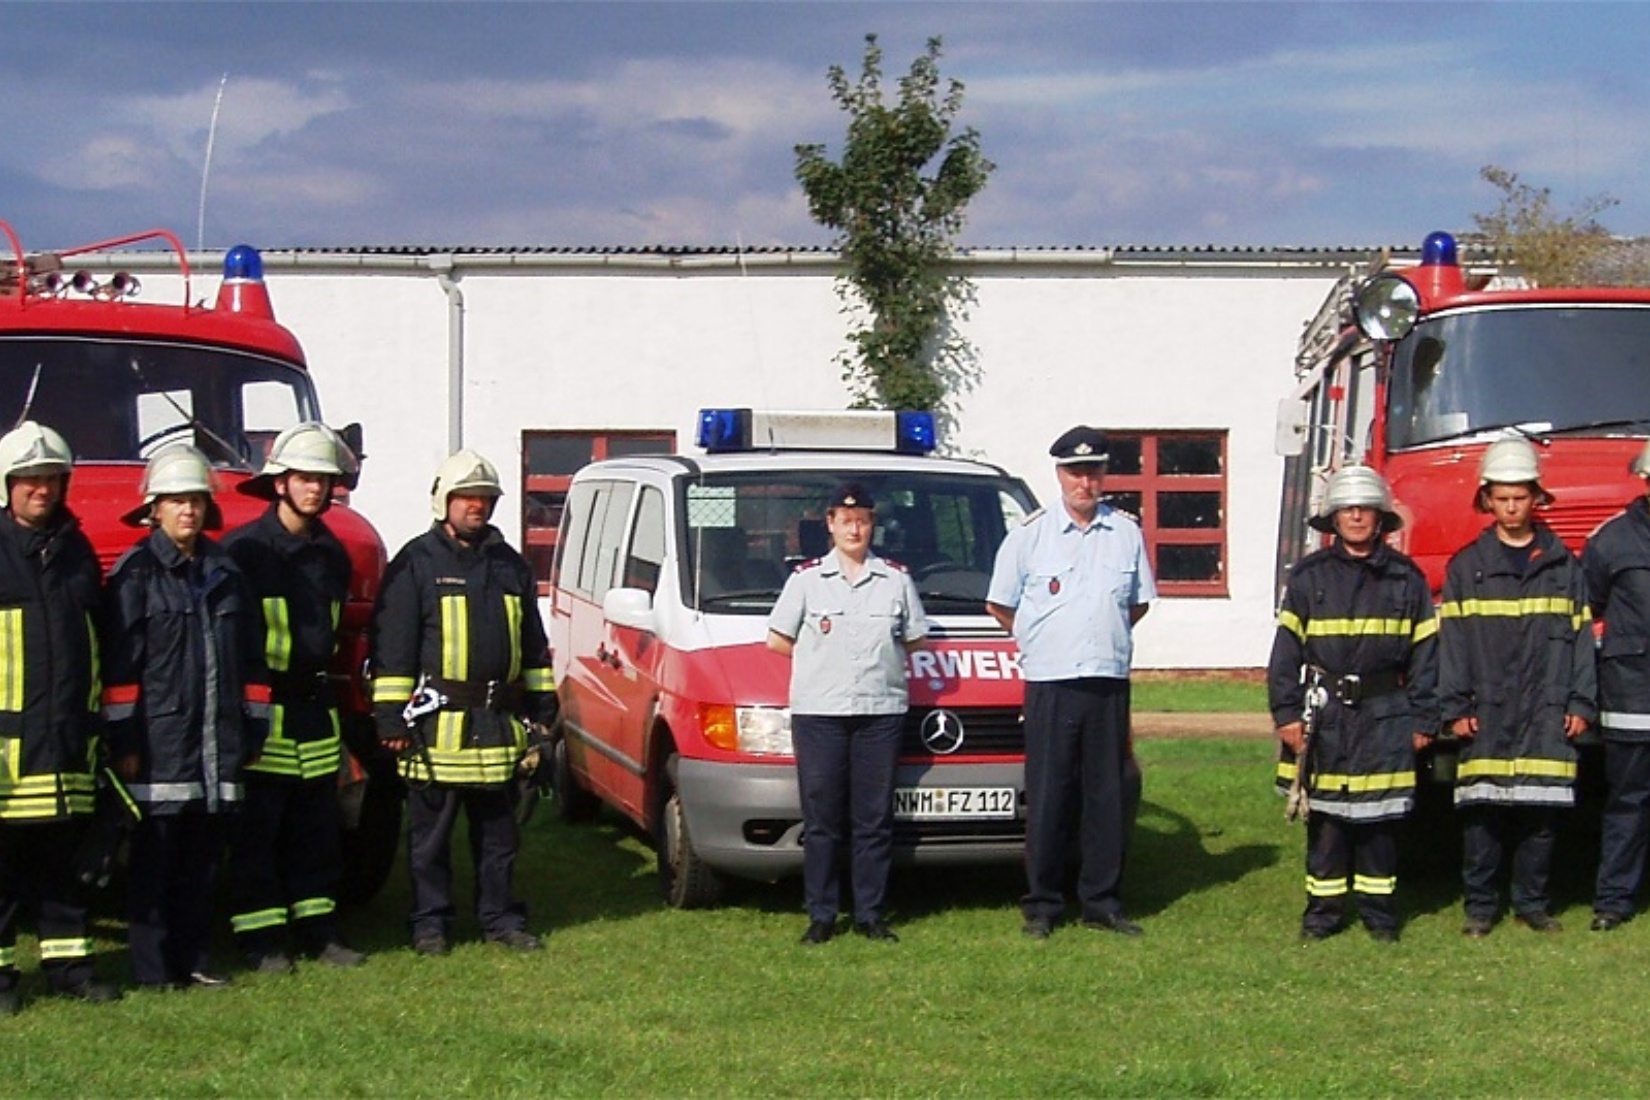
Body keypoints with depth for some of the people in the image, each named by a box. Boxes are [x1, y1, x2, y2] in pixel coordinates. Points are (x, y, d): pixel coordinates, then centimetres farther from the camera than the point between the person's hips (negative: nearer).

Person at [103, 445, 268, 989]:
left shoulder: (226, 572, 13)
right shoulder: (136, 573, -3)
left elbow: (251, 657, 17)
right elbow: (120, 659, -6)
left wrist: (252, 728, 13)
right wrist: (123, 738, -10)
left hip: (218, 740, 5)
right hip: (159, 741, -5)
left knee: (205, 856, 9)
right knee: (155, 857, -1)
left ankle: (194, 957, 18)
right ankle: (154, 967, 4)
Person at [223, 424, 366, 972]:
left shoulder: (332, 553, 13)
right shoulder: (243, 549, -7)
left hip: (316, 711, 6)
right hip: (260, 710, -6)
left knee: (317, 828, 10)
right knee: (257, 829, -1)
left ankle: (318, 929, 17)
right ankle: (261, 940, 3)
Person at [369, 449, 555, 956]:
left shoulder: (510, 566, 15)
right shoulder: (416, 562, -2)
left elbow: (534, 645, 21)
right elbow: (392, 645, -6)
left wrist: (541, 705, 16)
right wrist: (392, 716, -11)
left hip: (499, 724, 5)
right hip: (437, 723, -5)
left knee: (498, 832, 12)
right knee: (431, 833, 4)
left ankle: (502, 917, 21)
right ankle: (431, 924, 12)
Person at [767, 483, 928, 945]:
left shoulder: (896, 579, 10)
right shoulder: (806, 578, 6)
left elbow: (915, 640, 15)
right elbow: (777, 639, 10)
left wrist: (880, 661, 7)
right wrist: (819, 662, 8)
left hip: (881, 711, 1)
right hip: (818, 712, -1)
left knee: (875, 819, 2)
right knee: (821, 819, 0)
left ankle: (871, 915, 8)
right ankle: (821, 916, 6)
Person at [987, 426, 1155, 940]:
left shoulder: (1127, 534, 9)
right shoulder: (1030, 535, 2)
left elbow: (1139, 602, 20)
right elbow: (1000, 605, 9)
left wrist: (1106, 639, 12)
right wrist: (1039, 641, 10)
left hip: (1108, 684, 3)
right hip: (1050, 684, -2)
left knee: (1108, 796, 5)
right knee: (1047, 799, -1)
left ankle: (1102, 902, 12)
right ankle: (1041, 905, 6)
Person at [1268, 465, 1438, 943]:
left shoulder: (1406, 578, 6)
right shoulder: (1309, 576, 3)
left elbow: (1424, 652, 8)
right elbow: (1286, 650, 2)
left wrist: (1423, 720, 5)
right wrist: (1286, 714, -4)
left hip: (1384, 715, 0)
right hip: (1324, 714, 0)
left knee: (1380, 816, 4)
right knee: (1324, 815, 3)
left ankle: (1379, 908, 15)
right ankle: (1324, 908, 12)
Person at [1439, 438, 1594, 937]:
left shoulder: (1563, 565, 10)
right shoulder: (1466, 566, 7)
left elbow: (1582, 636, 9)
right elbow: (1451, 640, 3)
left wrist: (1581, 703, 2)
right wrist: (1455, 707, -4)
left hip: (1546, 715, 1)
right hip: (1487, 713, -1)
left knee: (1540, 811, 2)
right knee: (1481, 812, -2)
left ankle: (1532, 902, 13)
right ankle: (1480, 906, 7)